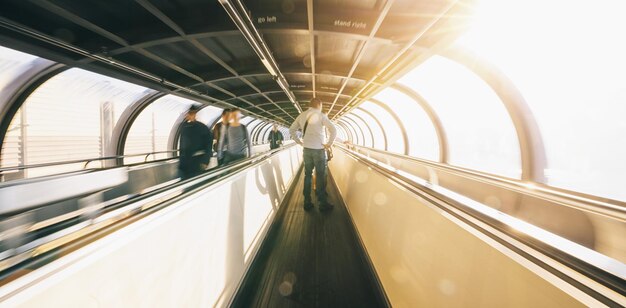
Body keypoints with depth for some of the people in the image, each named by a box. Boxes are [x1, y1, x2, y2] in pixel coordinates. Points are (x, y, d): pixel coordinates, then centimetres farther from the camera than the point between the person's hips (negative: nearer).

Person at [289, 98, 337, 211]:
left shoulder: (301, 116, 9)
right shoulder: (321, 115, -8)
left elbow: (291, 130, 16)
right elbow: (333, 130, -18)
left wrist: (300, 142, 14)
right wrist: (329, 143, -8)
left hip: (306, 149, 5)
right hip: (318, 149, -5)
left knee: (307, 175, 11)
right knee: (320, 176, 2)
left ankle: (307, 203, 17)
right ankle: (322, 203, 10)